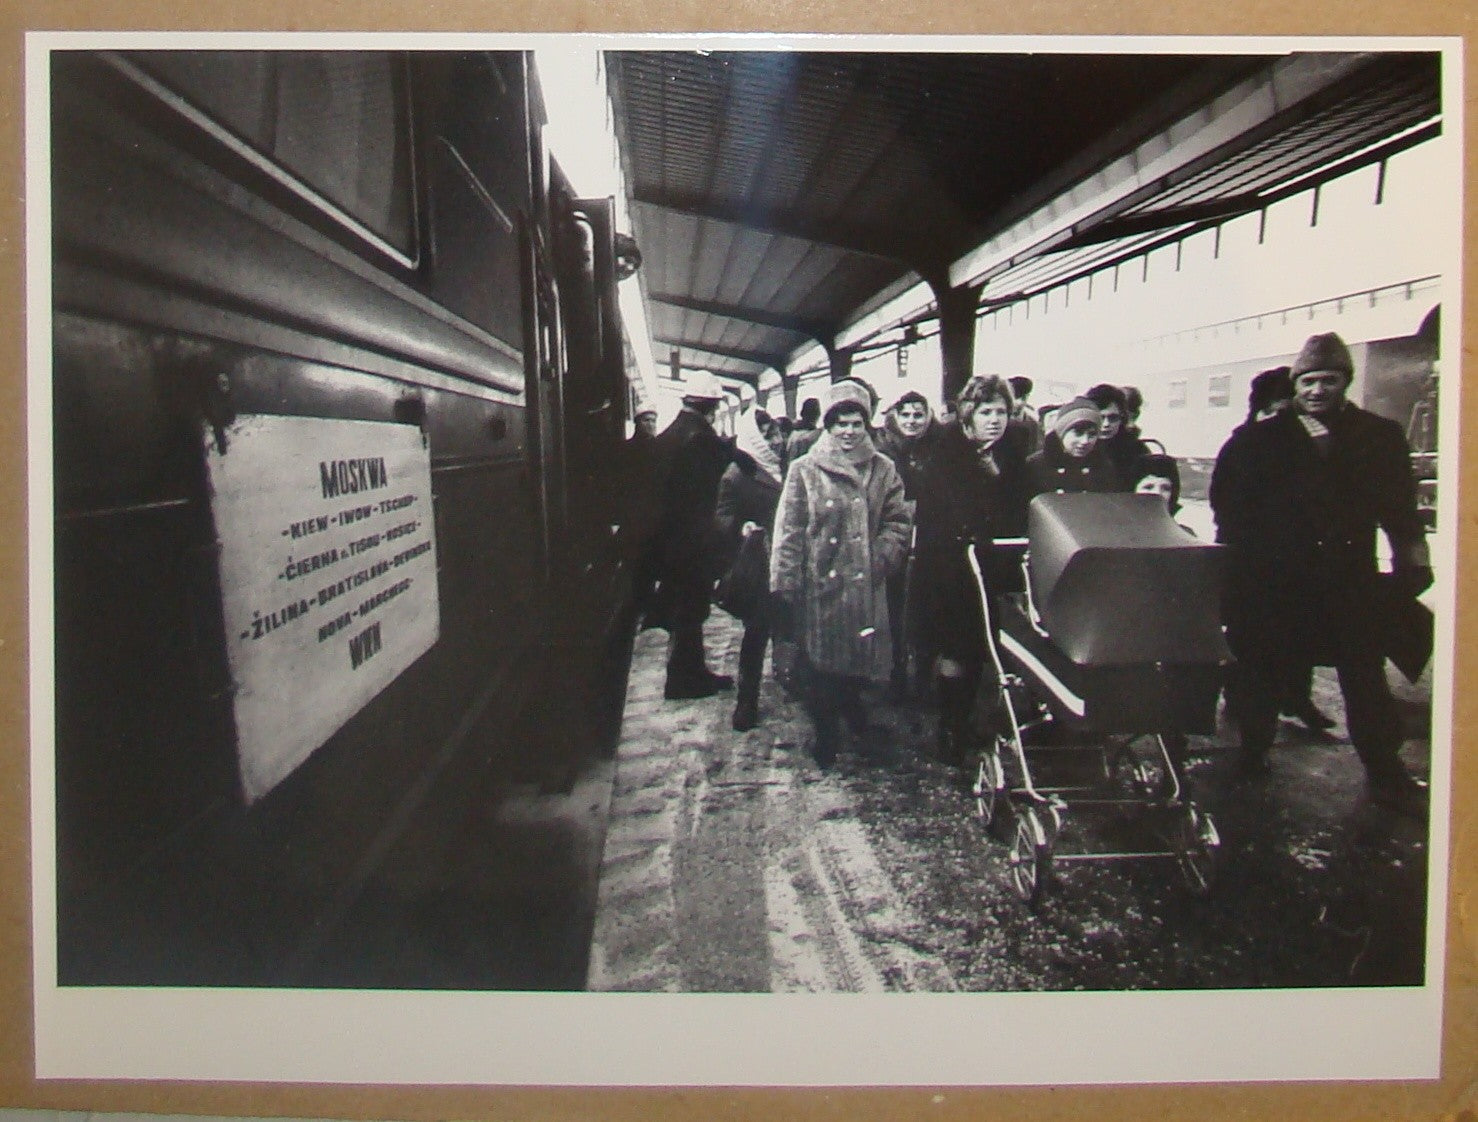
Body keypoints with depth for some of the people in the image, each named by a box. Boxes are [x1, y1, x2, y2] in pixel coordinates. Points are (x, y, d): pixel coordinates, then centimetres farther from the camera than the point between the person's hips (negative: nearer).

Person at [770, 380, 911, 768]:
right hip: (819, 587, -2)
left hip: (866, 587, 2)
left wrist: (880, 559, -10)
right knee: (821, 663, 3)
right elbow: (788, 533, -3)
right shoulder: (804, 471, -1)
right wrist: (784, 586, -8)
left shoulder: (883, 469, 7)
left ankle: (850, 701, 43)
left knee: (860, 657, 12)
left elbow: (898, 523, 7)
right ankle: (826, 732, 21)